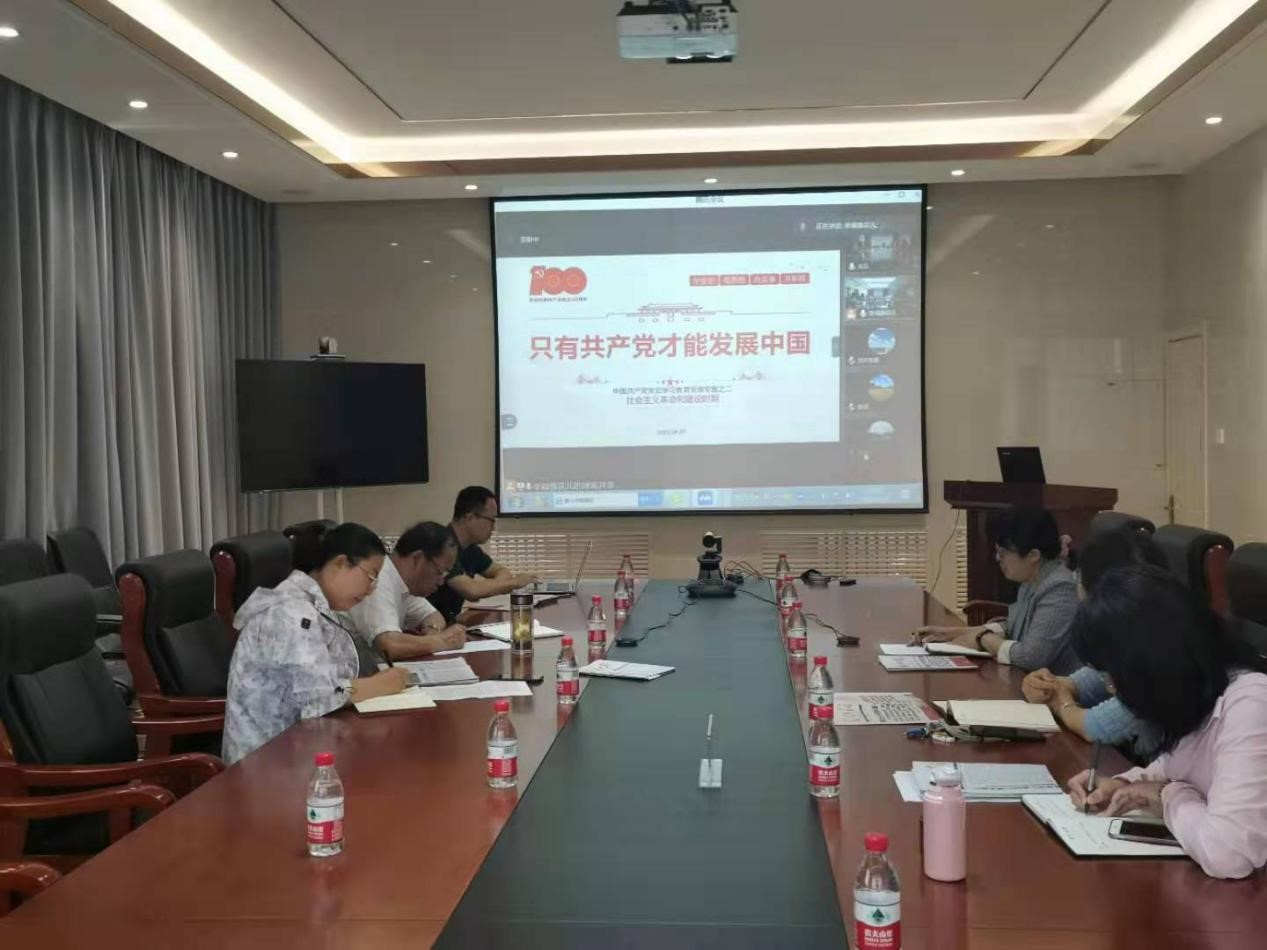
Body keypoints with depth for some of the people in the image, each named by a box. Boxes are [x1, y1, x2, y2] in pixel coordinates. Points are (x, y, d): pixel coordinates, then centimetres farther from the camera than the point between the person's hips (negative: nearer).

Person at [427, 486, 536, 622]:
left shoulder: (469, 548, 8)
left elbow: (501, 571, 19)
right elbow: (471, 590, -29)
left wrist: (497, 584, -5)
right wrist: (514, 582, -15)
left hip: (449, 621, 9)